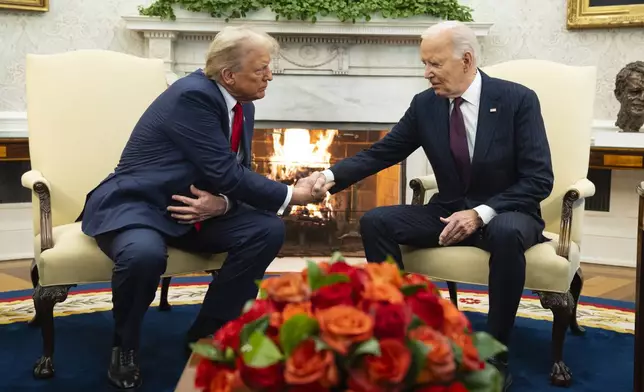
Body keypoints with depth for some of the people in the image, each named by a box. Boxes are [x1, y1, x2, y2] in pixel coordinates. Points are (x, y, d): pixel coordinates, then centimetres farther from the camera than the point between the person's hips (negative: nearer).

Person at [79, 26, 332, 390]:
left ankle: (208, 332, 1)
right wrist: (290, 195, -16)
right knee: (145, 254, -39)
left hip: (198, 207, 8)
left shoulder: (243, 107, 4)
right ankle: (125, 345, -6)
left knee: (269, 230, -12)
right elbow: (224, 172, -26)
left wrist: (222, 203, -17)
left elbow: (237, 174, 7)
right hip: (135, 204, -7)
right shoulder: (193, 95, -23)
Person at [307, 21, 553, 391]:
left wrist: (482, 212, -26)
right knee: (375, 221, -16)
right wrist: (331, 175, -17)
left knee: (507, 233, -40)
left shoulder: (518, 99, -13)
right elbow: (381, 153, 0)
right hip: (448, 211, 4)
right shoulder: (424, 104, -2)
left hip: (505, 213, -4)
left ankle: (495, 354, -22)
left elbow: (539, 179, -15)